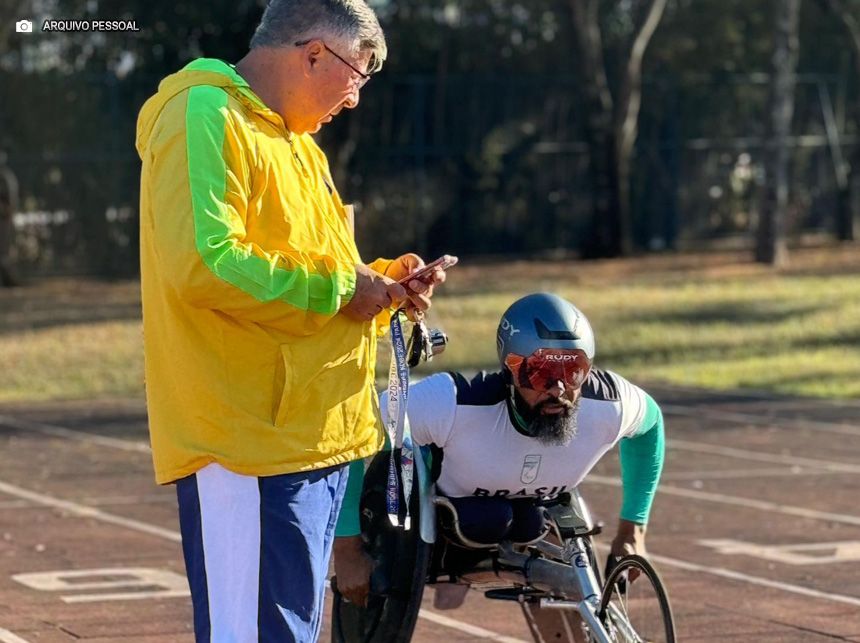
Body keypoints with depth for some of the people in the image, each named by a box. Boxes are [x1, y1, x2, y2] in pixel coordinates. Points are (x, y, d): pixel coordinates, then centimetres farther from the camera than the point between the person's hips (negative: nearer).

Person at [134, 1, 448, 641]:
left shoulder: (294, 141, 22)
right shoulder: (205, 116, -11)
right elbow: (204, 263, -24)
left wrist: (379, 281, 8)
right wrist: (339, 288, -15)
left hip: (318, 438, 10)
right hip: (250, 440, -10)